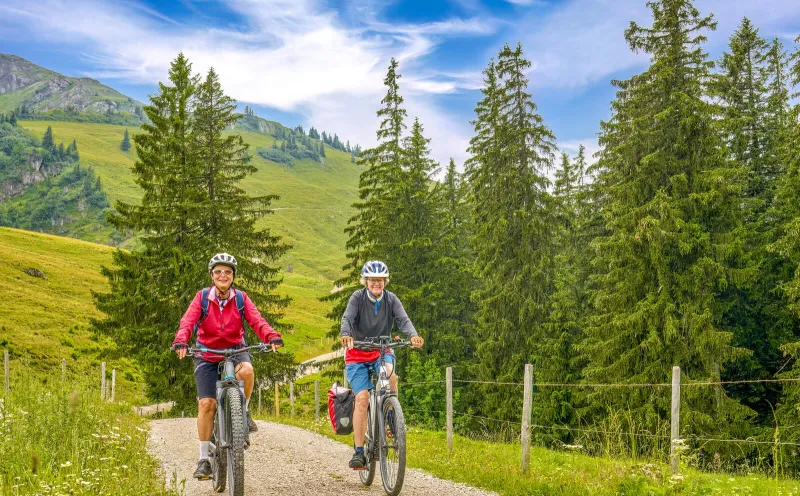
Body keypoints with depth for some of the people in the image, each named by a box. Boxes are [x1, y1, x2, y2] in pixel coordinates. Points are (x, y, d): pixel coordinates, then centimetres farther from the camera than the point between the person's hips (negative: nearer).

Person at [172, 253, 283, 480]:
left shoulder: (241, 298, -2)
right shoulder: (202, 297, -4)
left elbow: (257, 320, -16)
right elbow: (188, 321, -18)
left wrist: (272, 337, -35)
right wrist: (181, 342, -38)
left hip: (235, 351, 0)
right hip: (207, 356, 0)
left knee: (246, 370, -35)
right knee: (206, 403, -13)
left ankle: (243, 411, -7)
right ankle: (204, 459, 0)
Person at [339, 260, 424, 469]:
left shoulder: (391, 299, -5)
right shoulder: (357, 298, -10)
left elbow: (403, 319, -20)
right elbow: (347, 318, -26)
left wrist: (413, 335, -42)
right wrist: (345, 335, -48)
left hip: (382, 352, 1)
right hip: (357, 355, -1)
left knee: (390, 375, -32)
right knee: (362, 398, -16)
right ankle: (359, 452, -10)